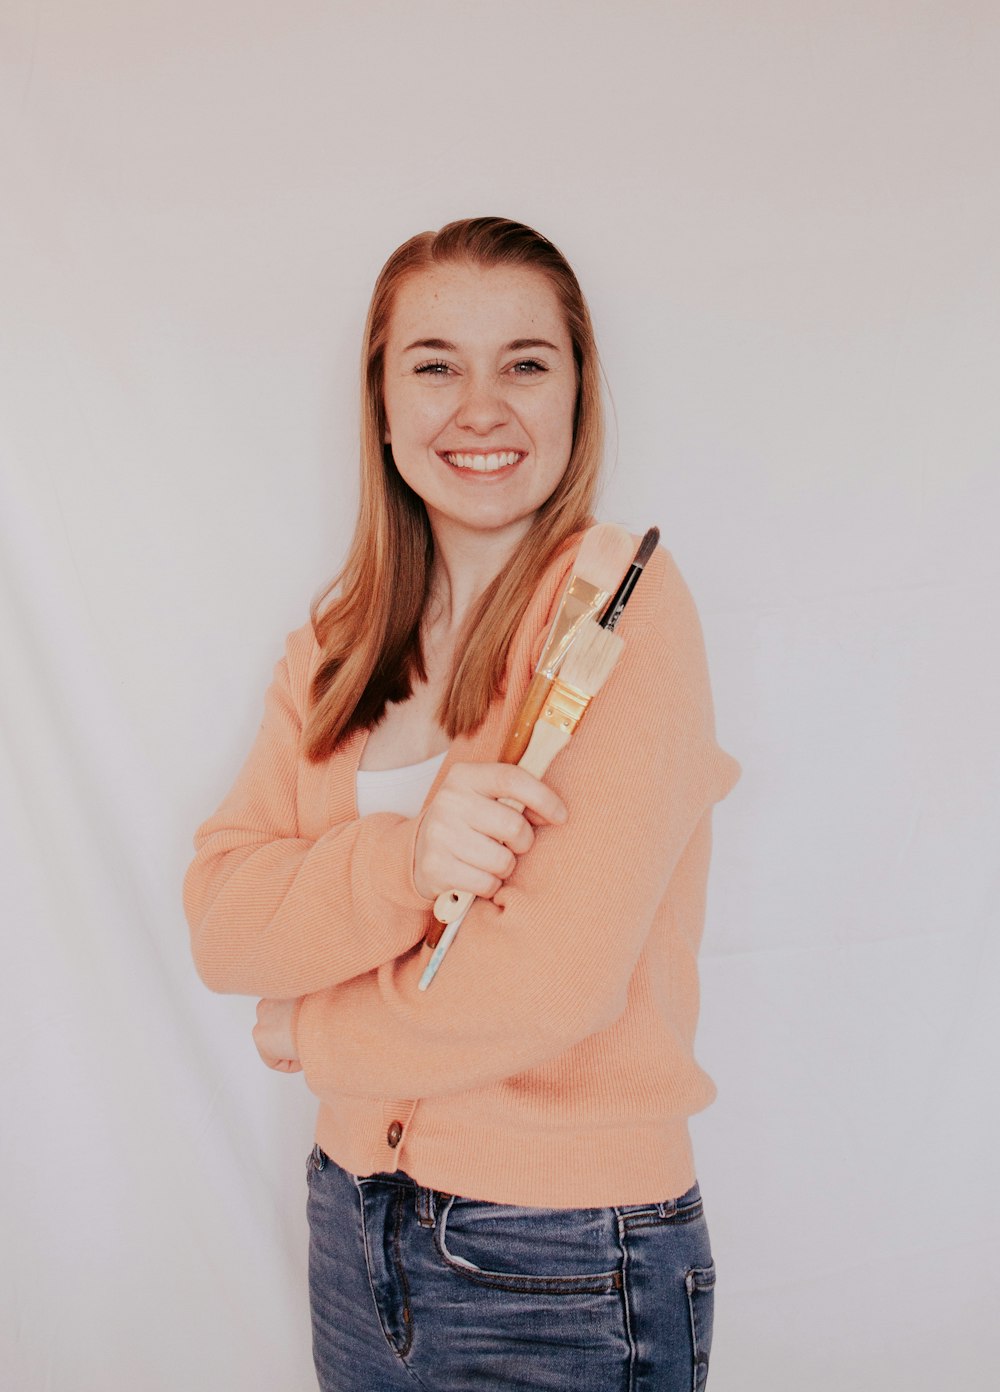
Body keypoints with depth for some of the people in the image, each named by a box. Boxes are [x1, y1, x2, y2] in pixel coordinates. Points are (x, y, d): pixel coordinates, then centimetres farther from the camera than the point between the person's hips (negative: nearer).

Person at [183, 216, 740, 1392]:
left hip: (568, 1266, -5)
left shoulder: (625, 603, -16)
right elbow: (218, 917, -6)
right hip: (357, 1222, 5)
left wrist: (307, 1027, -9)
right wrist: (399, 864, -26)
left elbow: (557, 974, -24)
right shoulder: (341, 641, 2)